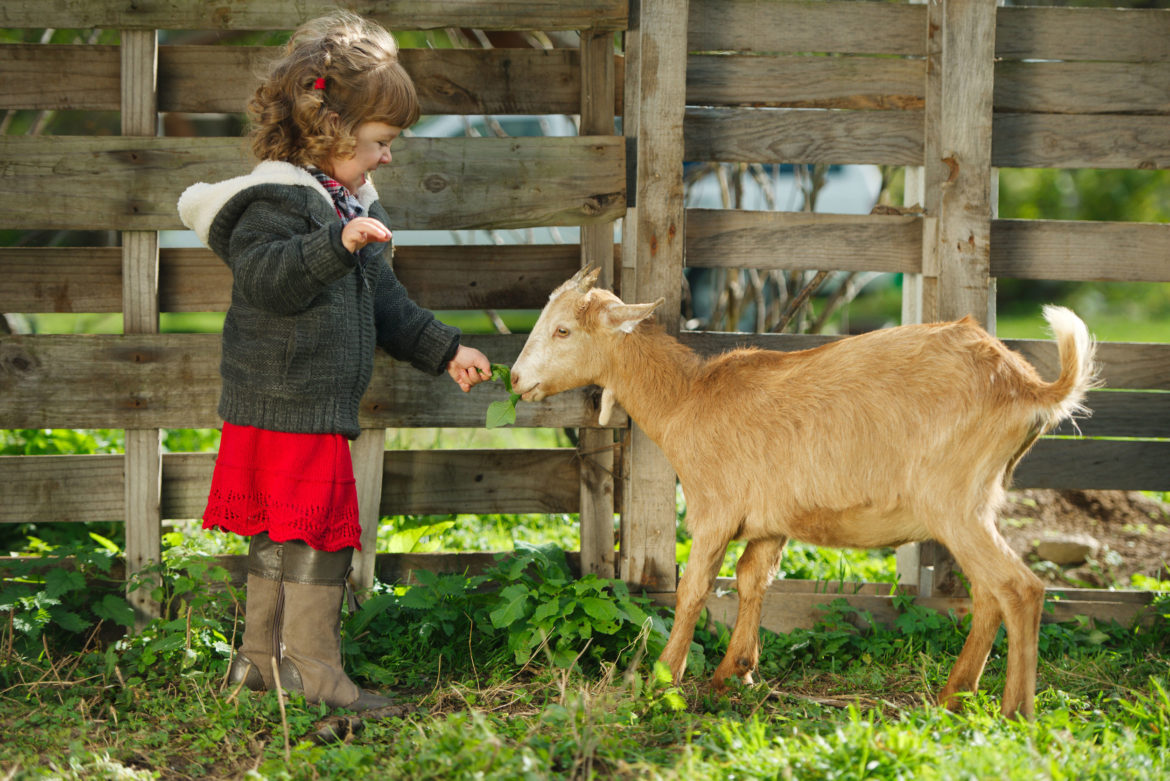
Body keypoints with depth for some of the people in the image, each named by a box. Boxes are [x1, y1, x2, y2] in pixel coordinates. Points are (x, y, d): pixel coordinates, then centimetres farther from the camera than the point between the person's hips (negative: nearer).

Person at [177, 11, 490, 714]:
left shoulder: (350, 206, 18)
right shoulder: (272, 202, -14)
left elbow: (383, 302, 26)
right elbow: (266, 278, -30)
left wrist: (443, 351, 26)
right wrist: (337, 244, -41)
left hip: (321, 408, 10)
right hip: (283, 402, -10)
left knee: (279, 535, 15)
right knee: (318, 531, -8)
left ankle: (260, 659, 22)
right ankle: (314, 671, -4)